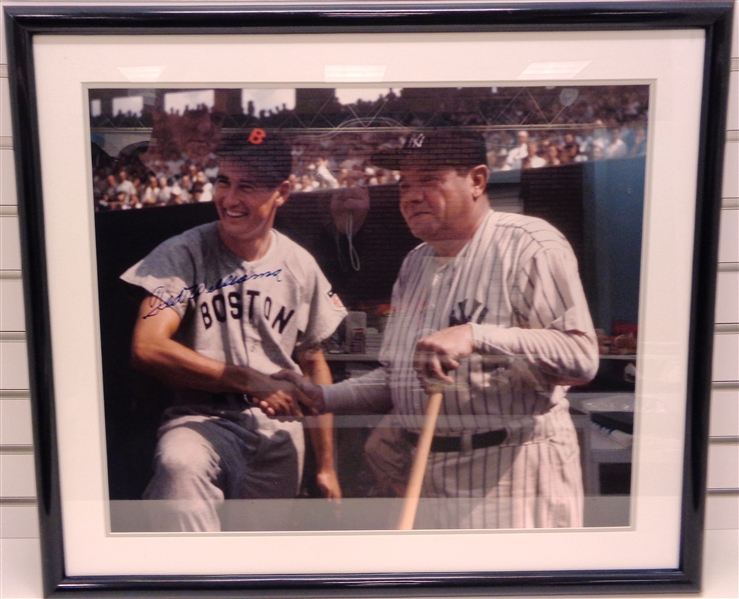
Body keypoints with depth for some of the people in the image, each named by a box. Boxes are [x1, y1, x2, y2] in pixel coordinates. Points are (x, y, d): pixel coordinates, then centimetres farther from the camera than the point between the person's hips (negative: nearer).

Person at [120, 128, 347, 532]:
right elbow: (147, 348, -19)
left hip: (279, 430, 4)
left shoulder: (300, 267, 4)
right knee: (179, 465, -35)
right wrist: (251, 381, -21)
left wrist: (326, 466, 11)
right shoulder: (183, 255, -7)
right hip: (203, 419, -3)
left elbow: (313, 364, 11)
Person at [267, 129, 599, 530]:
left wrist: (476, 338, -30)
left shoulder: (529, 246, -10)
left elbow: (581, 356, -21)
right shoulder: (415, 263, 14)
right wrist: (322, 398, 4)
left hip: (513, 477, -6)